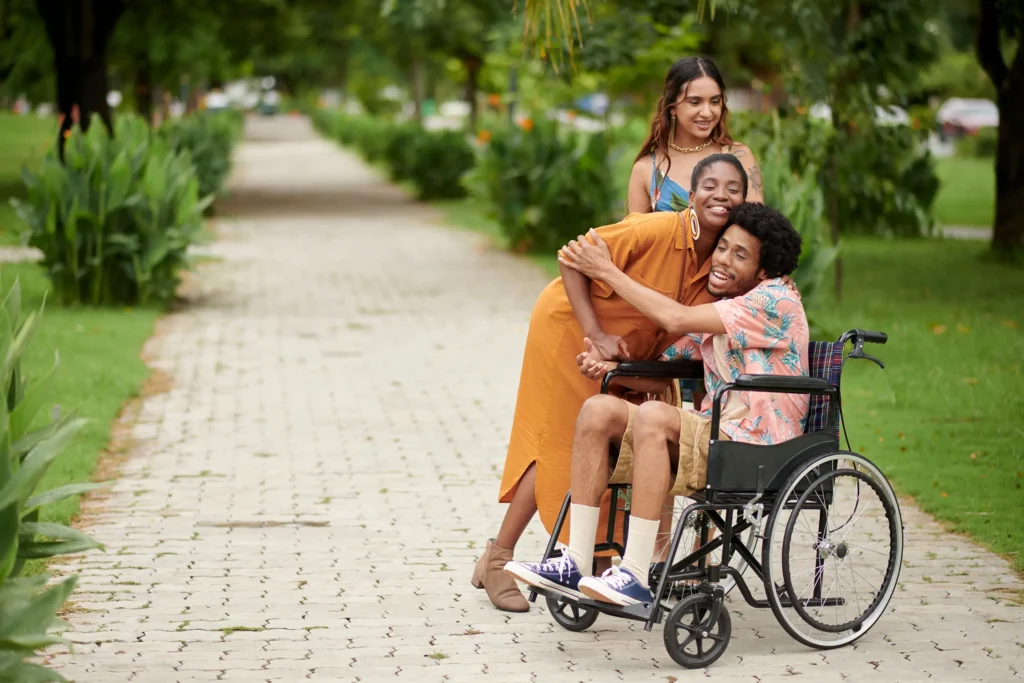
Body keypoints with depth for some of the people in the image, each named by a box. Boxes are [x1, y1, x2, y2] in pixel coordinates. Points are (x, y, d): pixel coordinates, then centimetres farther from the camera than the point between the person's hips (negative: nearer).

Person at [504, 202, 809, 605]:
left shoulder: (776, 300, -11)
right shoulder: (715, 313, 17)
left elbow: (676, 319, -18)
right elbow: (659, 374, 14)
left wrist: (606, 271, -10)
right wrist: (608, 367, -7)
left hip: (756, 453, -9)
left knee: (653, 416, -33)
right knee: (598, 410, -7)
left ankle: (636, 576, -33)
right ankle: (577, 564, -12)